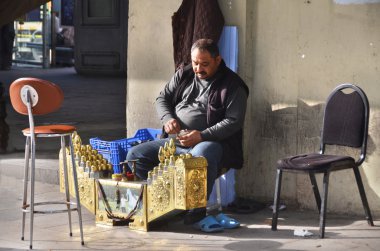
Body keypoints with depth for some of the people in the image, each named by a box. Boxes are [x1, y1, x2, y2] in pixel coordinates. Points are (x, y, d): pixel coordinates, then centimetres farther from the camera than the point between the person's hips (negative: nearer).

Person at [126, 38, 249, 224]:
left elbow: (233, 121, -11)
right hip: (174, 142, 6)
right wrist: (168, 118, -5)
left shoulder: (232, 86, -3)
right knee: (134, 155, -9)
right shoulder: (183, 76, 14)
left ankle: (198, 208, -26)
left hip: (212, 141, -6)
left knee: (202, 155, -43)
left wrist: (202, 136, -21)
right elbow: (162, 99, 18)